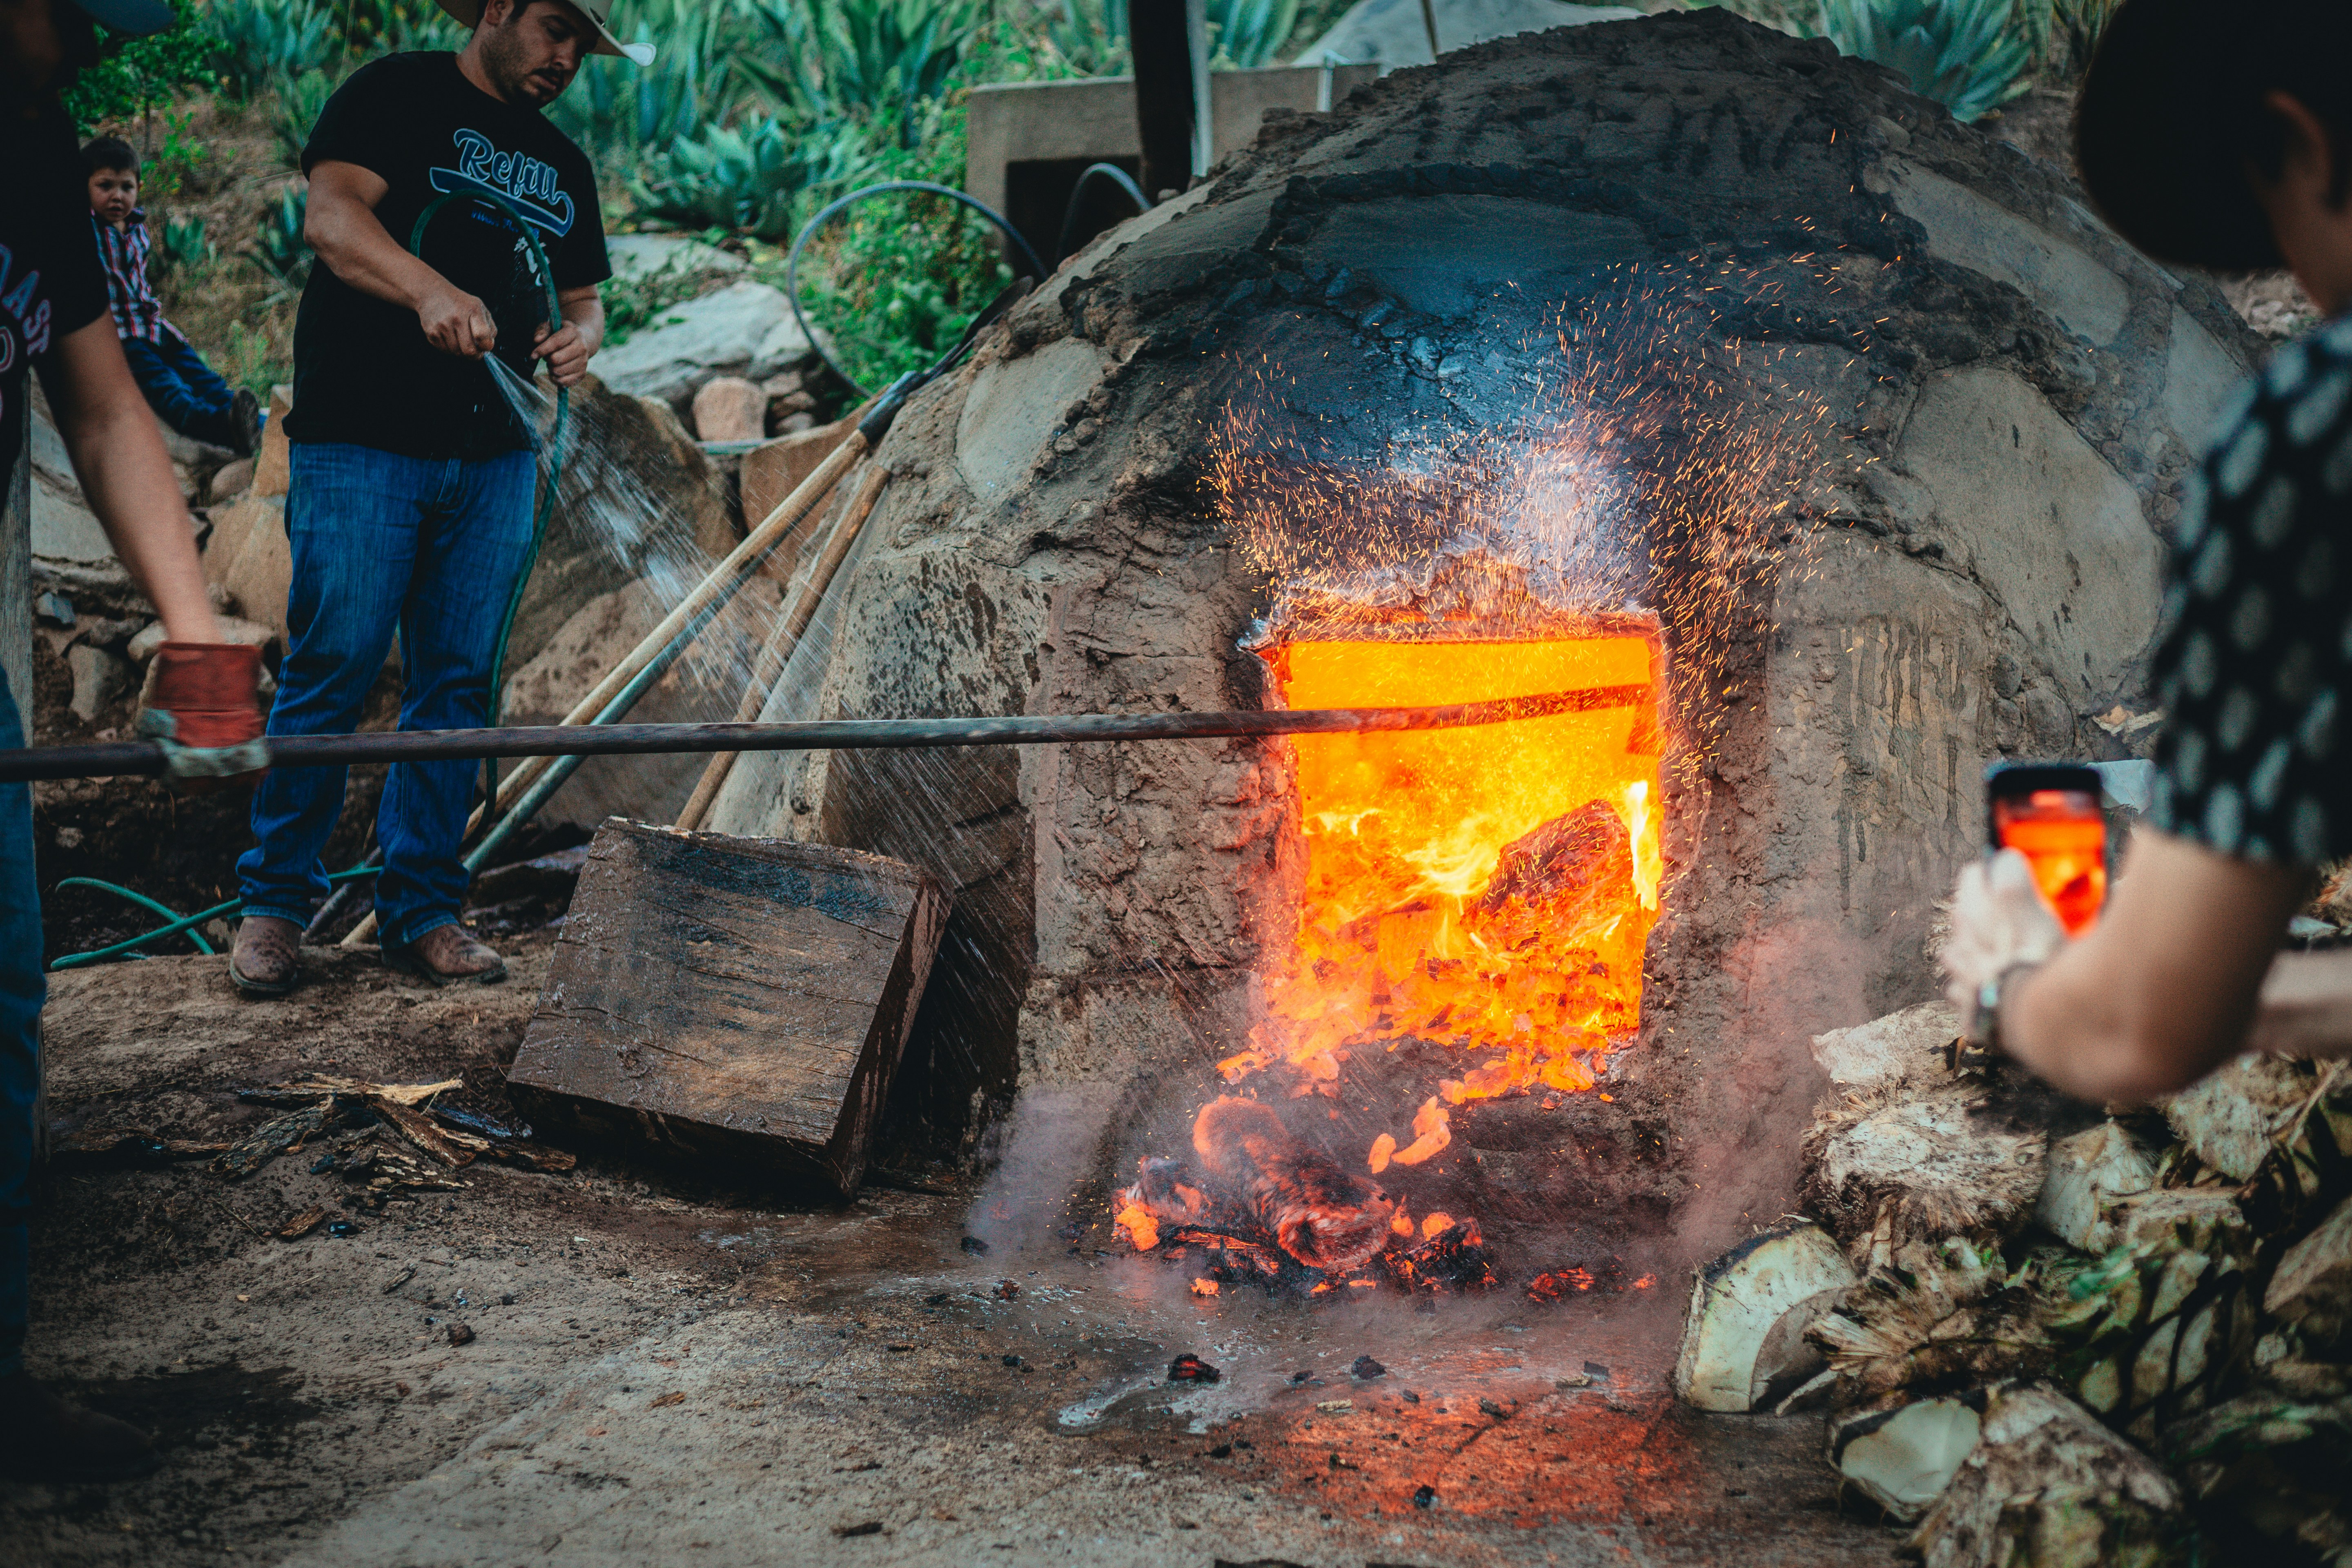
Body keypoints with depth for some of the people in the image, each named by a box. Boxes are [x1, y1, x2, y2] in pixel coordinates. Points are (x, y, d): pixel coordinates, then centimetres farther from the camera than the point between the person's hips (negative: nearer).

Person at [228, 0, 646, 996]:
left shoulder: (562, 166, 20)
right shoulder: (398, 93, 1)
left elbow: (583, 297, 23)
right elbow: (331, 215, -13)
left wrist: (580, 336, -2)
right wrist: (429, 289, -32)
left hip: (494, 458, 6)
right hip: (364, 441, -6)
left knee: (457, 688, 6)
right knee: (330, 672, -5)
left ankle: (421, 911, 14)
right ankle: (274, 903, 7)